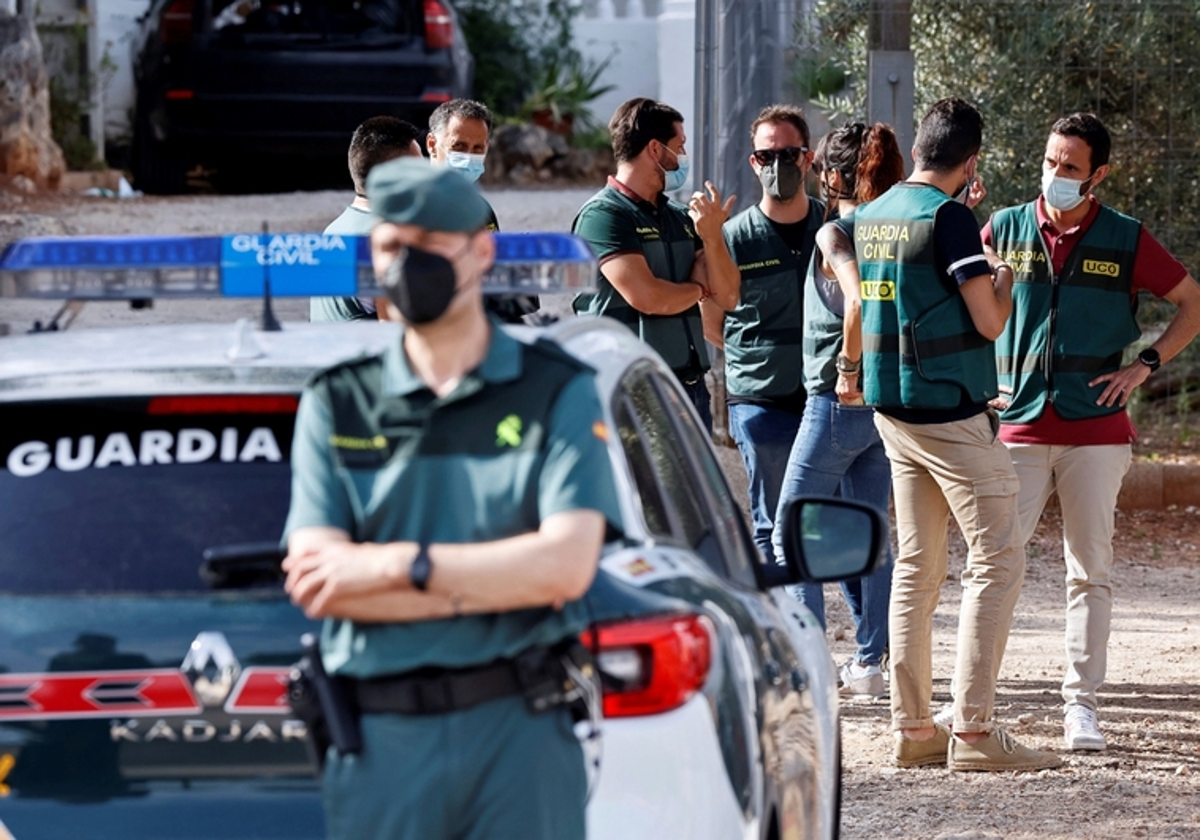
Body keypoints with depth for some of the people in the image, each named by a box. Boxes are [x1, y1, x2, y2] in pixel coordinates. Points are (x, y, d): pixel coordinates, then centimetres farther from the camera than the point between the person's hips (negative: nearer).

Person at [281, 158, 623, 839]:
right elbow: (315, 582, -1)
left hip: (519, 732, -1)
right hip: (378, 739, 1)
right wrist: (498, 584, -8)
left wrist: (396, 565, -9)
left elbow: (565, 564, -6)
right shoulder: (336, 405, 12)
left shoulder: (558, 393, 8)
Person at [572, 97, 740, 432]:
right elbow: (647, 297, -19)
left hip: (691, 386, 8)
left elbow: (727, 297, 9)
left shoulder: (681, 218, 14)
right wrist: (698, 289, 1)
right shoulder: (602, 215, -8)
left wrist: (712, 236, -8)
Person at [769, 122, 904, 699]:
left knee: (792, 532, 2)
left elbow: (858, 301, -30)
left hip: (839, 401, -7)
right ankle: (870, 663, 13)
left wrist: (848, 368, -21)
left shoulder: (834, 235, -13)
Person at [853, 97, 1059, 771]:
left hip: (892, 410, 8)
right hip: (952, 412, -8)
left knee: (917, 565, 11)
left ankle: (913, 728, 10)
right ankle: (973, 731, -11)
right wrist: (1005, 280, 3)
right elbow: (990, 322, -13)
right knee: (1000, 557, -5)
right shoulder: (949, 217, -15)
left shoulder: (871, 217, 9)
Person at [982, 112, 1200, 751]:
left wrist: (1145, 364, -1)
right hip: (1019, 427, 0)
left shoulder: (1125, 241, 2)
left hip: (1095, 429, 0)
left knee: (1090, 571, 1)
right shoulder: (1005, 230, 4)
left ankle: (1081, 704, 6)